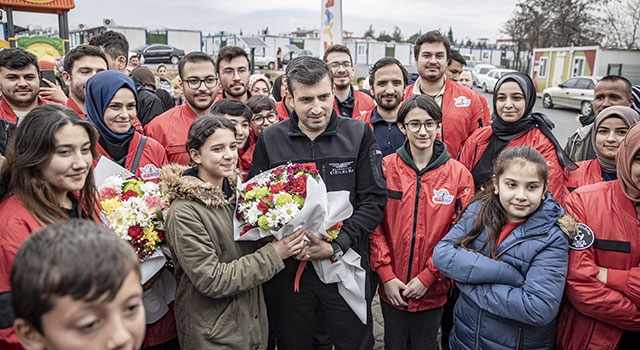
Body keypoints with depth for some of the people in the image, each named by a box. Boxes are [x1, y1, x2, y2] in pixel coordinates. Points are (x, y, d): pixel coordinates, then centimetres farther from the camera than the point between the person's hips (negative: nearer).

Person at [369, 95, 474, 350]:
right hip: (391, 288, 1)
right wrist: (386, 275, -9)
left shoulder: (459, 174, -6)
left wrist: (427, 277, -10)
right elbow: (374, 225, -4)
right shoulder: (386, 167, -5)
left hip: (432, 290, 0)